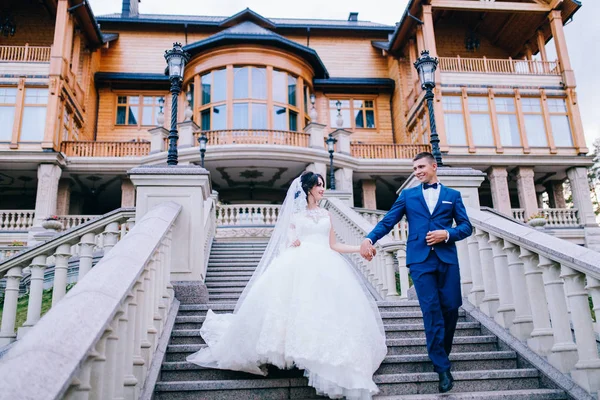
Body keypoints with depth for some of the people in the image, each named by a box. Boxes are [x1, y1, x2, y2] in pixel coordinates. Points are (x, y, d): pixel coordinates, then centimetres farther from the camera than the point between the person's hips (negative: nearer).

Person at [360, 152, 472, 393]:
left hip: (447, 258, 1)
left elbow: (466, 226, 9)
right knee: (432, 311, -5)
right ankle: (442, 367, 2)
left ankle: (441, 354, 27)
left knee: (450, 308, 3)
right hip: (420, 259, -1)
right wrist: (369, 239, -14)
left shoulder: (452, 195, 15)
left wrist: (447, 234, -11)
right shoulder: (407, 195, 14)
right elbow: (388, 221, 3)